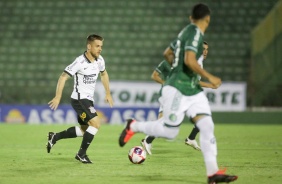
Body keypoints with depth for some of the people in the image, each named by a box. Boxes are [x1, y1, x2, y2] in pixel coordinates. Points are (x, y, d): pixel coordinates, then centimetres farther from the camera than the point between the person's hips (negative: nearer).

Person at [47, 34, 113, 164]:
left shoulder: (99, 60, 1)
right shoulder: (80, 62, -21)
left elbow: (104, 74, 22)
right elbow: (63, 77, -19)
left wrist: (108, 93, 20)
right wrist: (58, 97, -24)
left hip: (88, 100, 9)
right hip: (79, 99, -9)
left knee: (84, 130, 17)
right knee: (95, 123, -20)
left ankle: (54, 137, 30)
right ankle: (81, 154, -7)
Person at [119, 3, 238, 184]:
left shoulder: (187, 31, 14)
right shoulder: (195, 33, -14)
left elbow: (167, 54, 25)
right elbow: (190, 60, -27)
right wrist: (209, 77, -21)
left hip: (193, 91, 9)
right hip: (177, 90, -9)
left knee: (207, 126, -5)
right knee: (169, 131, -2)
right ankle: (133, 126, 21)